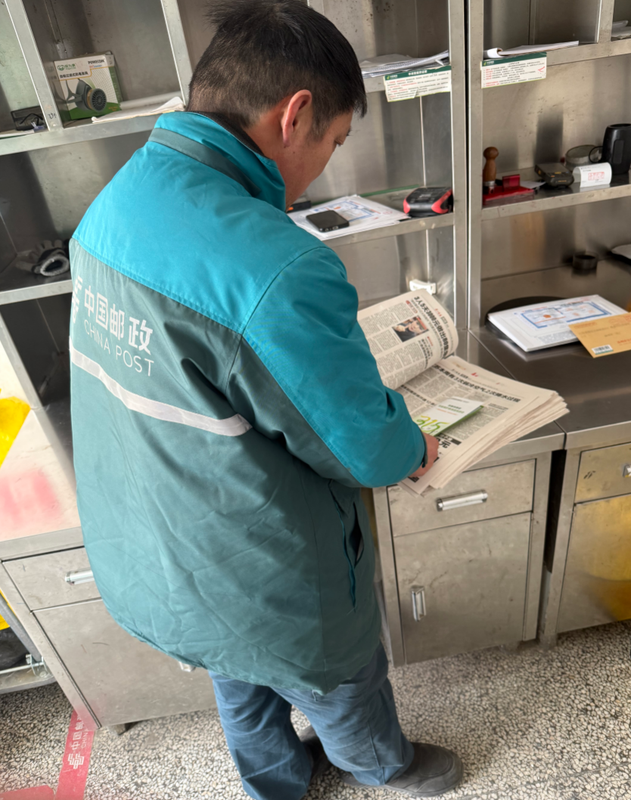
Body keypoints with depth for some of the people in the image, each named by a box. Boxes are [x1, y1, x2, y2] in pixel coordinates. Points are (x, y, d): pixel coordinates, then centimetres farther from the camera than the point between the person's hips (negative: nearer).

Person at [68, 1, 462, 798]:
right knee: (342, 688, 28)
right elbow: (365, 448, -24)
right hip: (260, 589, -6)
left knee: (242, 687, 35)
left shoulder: (111, 205, -8)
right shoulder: (279, 272, -37)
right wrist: (415, 447, 1)